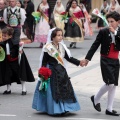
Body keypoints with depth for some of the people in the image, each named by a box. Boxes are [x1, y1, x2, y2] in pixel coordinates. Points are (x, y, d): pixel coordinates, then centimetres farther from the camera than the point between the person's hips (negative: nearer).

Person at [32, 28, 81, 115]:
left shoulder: (62, 47, 8)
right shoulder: (48, 48, -10)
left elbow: (69, 58, 10)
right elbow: (44, 62, -8)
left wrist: (79, 62, -1)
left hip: (61, 71, 6)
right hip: (51, 71, -6)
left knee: (65, 89, 5)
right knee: (53, 91, -5)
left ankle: (63, 108, 15)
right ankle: (54, 109, 4)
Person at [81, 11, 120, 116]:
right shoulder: (104, 32, -7)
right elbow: (95, 46, -3)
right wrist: (87, 58, -4)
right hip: (105, 60, -4)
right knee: (110, 83, -15)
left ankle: (109, 109, 15)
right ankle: (96, 99, 9)